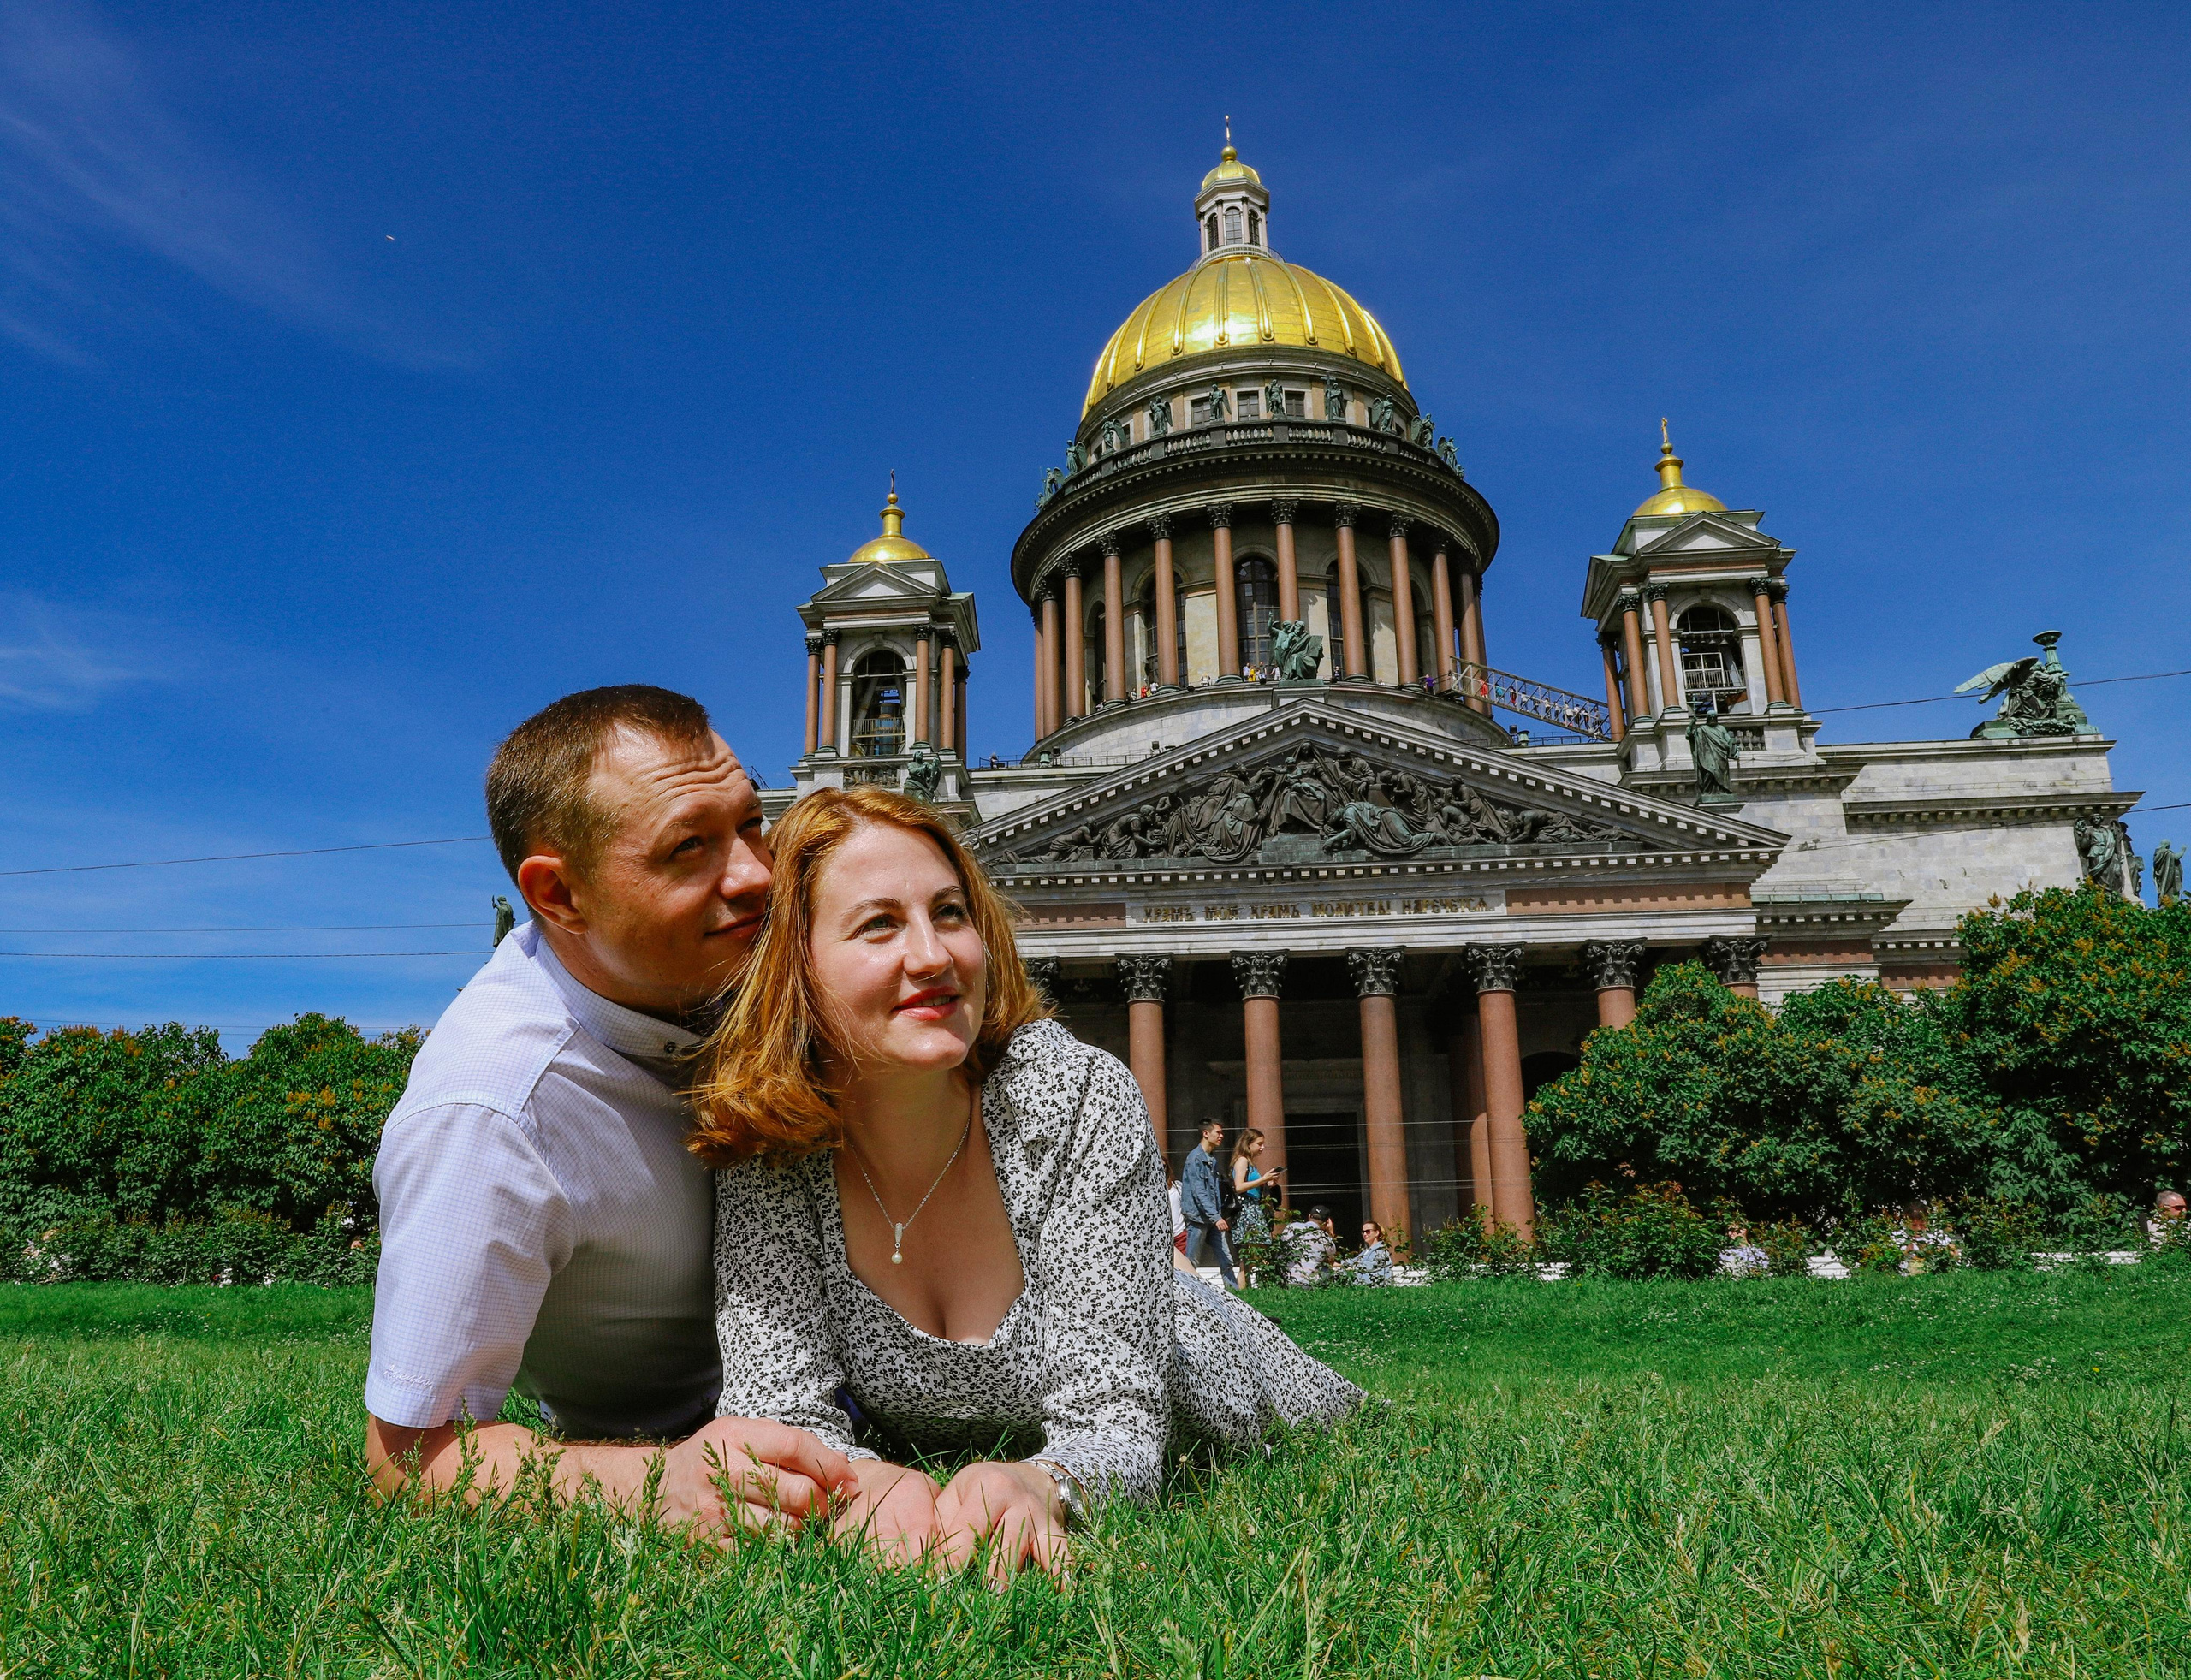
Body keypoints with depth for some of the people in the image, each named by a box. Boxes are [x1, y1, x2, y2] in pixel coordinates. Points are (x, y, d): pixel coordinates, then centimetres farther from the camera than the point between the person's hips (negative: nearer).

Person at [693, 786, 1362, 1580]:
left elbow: (1115, 1419, -37)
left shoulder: (1082, 1101, -36)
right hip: (919, 1451, 2)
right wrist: (862, 1481, -54)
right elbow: (782, 1414, -31)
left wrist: (1039, 1484, -61)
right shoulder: (763, 1143, -30)